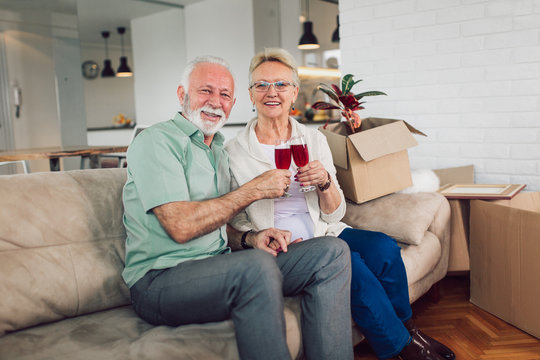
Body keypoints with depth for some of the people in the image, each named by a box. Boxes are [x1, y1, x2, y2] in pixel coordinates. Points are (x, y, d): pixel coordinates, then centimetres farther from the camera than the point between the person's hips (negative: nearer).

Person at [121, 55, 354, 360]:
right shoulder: (157, 141, -8)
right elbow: (181, 227, -19)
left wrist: (249, 238, -2)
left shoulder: (219, 149, 19)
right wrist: (254, 189, -13)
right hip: (160, 282, -8)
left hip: (218, 268, 8)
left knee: (332, 251, -6)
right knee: (258, 266, -39)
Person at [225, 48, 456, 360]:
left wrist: (325, 182, -16)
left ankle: (406, 325, 5)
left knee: (383, 247, -22)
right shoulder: (234, 152, -4)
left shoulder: (314, 139, 5)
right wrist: (257, 238, -18)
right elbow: (234, 221, 2)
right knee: (349, 262, -28)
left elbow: (334, 214, 4)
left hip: (323, 234, 4)